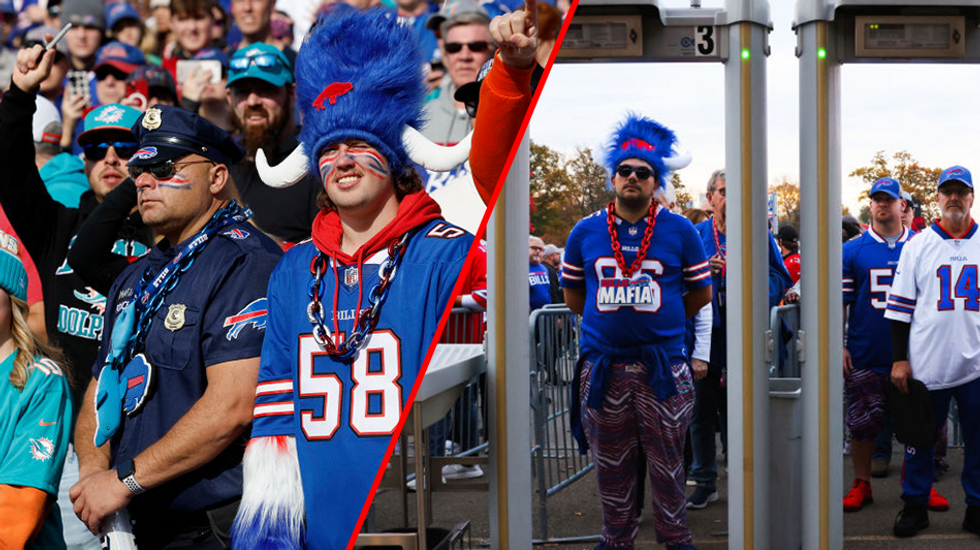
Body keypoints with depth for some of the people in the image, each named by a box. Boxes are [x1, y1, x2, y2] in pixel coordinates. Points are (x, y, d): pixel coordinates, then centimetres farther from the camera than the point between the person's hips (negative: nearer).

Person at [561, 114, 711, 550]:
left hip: (663, 363, -2)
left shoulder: (679, 231, 2)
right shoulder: (586, 232, 5)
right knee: (611, 464, 10)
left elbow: (701, 292, 10)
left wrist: (660, 318, 9)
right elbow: (572, 292, 16)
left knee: (667, 461, 4)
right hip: (603, 364, 2)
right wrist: (608, 318, 11)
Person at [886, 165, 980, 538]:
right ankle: (915, 506, 19)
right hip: (926, 364, -1)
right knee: (920, 438, 7)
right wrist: (899, 359, -2)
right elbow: (899, 306, 3)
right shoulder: (918, 246, 3)